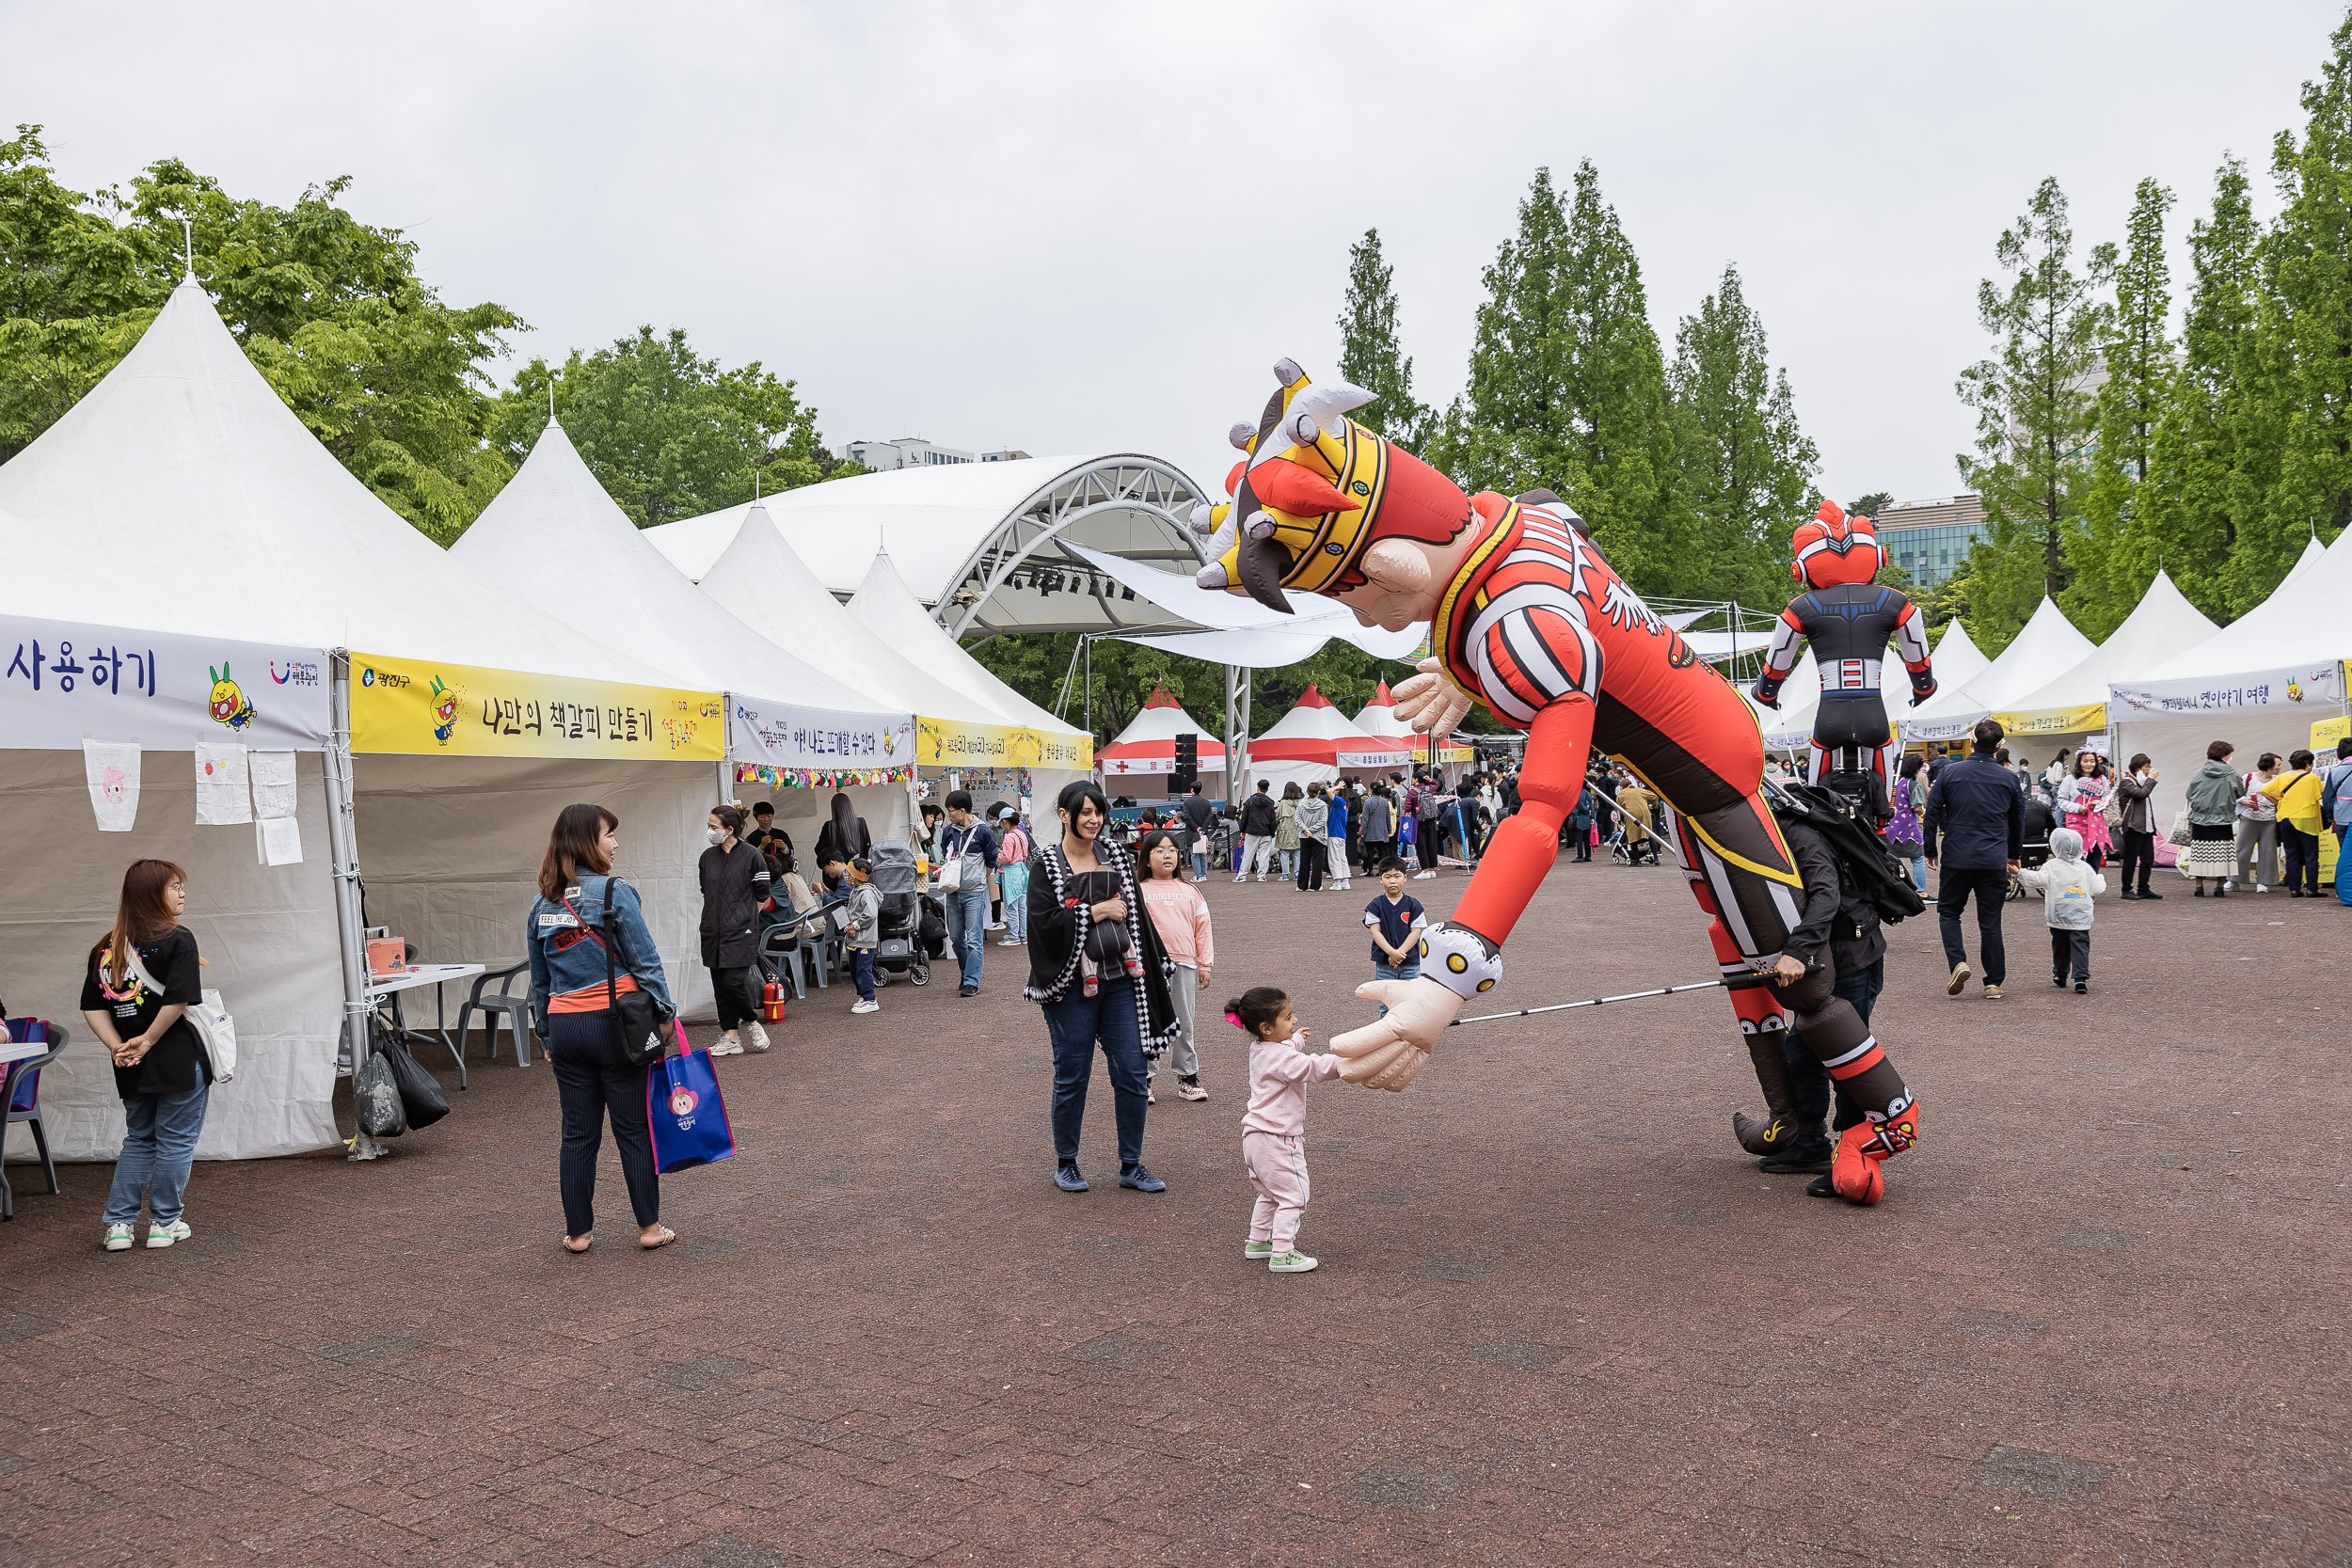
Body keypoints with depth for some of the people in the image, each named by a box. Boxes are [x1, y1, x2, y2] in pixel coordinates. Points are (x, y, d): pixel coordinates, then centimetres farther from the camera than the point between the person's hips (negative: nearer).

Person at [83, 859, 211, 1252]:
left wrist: (117, 1046, -2)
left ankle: (117, 1224, 17)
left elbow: (92, 1007, 3)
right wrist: (148, 1039, -11)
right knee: (176, 1142, 7)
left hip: (132, 1070, 6)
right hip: (178, 1061, -6)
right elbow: (179, 1000, -22)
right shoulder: (177, 939, -12)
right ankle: (165, 1223, 13)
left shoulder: (106, 947, 7)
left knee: (138, 1141, 19)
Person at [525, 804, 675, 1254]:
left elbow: (539, 979, 14)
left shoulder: (541, 904, 8)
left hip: (564, 1026, 5)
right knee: (634, 1128, 5)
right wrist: (664, 1014, -2)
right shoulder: (614, 892, -10)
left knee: (578, 1132, 11)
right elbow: (645, 962, -10)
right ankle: (649, 1226, 12)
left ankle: (578, 1231, 17)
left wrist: (547, 1034, 21)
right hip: (614, 1020, -5)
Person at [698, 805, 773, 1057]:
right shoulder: (708, 856, 8)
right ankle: (729, 1038, 13)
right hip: (713, 930, 6)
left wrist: (744, 916, 6)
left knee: (733, 982, -13)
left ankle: (753, 1023, 11)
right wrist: (716, 916, 16)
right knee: (720, 985, 6)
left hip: (741, 931, -5)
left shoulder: (751, 856, -8)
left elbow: (762, 895, 0)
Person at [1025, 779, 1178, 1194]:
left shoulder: (1116, 857, 9)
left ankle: (1131, 1166, 16)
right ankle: (1066, 1163, 22)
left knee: (1132, 1074, 3)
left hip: (1121, 979, 4)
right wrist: (1098, 911, -13)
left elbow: (1137, 913, 13)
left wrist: (1153, 970, 9)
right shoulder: (1046, 864, -4)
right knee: (1072, 1078, 5)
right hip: (1073, 985, -4)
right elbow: (1043, 924, -14)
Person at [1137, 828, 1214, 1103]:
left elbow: (1202, 929, 10)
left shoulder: (1190, 892, 9)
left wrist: (1205, 965, 6)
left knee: (1184, 1024, 11)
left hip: (1184, 965, 3)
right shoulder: (1139, 892, 1)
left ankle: (1187, 1077, 20)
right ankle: (1144, 1078, 12)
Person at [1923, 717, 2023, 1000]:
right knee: (1990, 920, 8)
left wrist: (1930, 850, 11)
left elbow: (1932, 815, -1)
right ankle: (1994, 982, 9)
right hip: (1994, 860, 1)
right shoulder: (2009, 779, 3)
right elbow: (2018, 821, 14)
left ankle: (1958, 961, -8)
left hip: (1956, 858, -1)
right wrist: (2014, 854, 29)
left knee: (1948, 912, 14)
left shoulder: (1951, 773, -3)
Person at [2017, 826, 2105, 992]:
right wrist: (2101, 879, 30)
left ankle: (2060, 976, 26)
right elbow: (2096, 889, 9)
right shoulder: (2085, 867, 5)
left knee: (2060, 947, 14)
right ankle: (2081, 978, -14)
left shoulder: (2051, 866, -5)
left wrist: (2021, 873, -9)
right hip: (2081, 919, 1)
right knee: (2080, 947, -2)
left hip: (2058, 919, -1)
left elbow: (2037, 880, -18)